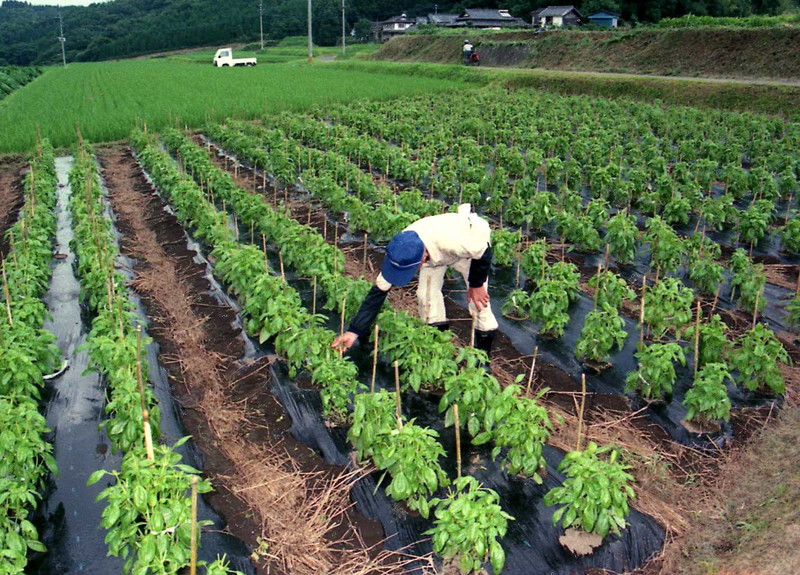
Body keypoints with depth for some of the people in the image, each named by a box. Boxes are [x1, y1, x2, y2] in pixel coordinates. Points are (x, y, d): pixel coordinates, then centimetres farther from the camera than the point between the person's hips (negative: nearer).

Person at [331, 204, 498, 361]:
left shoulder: (452, 241, -50)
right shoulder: (399, 252, -33)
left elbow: (484, 252, -29)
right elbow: (379, 291, -25)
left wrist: (476, 284, -15)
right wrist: (354, 331, -26)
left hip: (474, 246, -4)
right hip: (436, 252, 4)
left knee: (477, 298, -12)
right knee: (426, 294, -8)